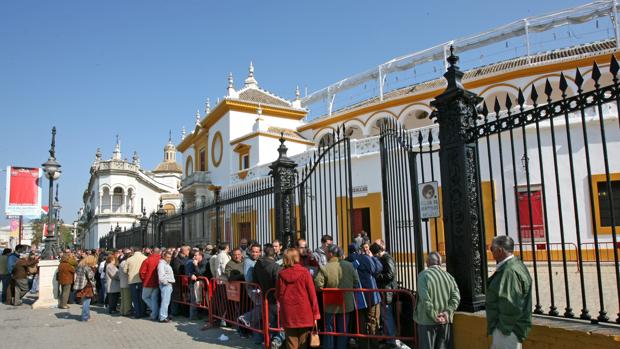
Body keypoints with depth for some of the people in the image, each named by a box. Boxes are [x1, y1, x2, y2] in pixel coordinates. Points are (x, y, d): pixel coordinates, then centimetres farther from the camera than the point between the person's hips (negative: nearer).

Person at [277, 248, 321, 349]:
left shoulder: (281, 274, -2)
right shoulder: (304, 272, -7)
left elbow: (278, 295, 4)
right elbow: (312, 293, -6)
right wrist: (316, 314, -1)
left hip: (288, 314, 1)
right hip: (304, 314, -1)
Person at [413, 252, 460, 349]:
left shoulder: (423, 275, -10)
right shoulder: (448, 275, 5)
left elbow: (425, 299, -19)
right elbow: (456, 296, -3)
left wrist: (434, 316, -13)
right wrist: (448, 312, -6)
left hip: (428, 321, -4)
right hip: (445, 320, 5)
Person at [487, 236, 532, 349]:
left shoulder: (510, 271, -24)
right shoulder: (515, 264, 8)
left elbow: (511, 307, -28)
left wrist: (504, 327, -17)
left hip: (508, 331, -10)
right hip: (507, 328, 10)